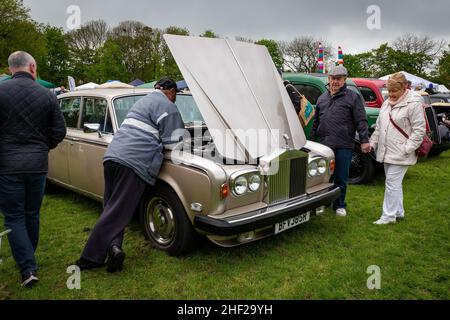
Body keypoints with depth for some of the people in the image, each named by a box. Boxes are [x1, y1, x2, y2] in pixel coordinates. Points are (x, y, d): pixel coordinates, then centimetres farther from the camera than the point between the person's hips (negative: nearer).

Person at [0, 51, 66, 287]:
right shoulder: (47, 95, -1)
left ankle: (28, 268, 1)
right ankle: (27, 258, 32)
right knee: (32, 215, 17)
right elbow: (59, 131, 0)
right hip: (38, 165, 3)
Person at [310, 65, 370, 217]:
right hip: (324, 145, 4)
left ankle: (339, 205, 21)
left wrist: (364, 140, -13)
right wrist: (312, 140, 21)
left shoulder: (353, 97, 1)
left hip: (344, 146, -4)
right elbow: (316, 122, 22)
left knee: (341, 179, 5)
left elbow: (361, 121, -5)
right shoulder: (322, 98, 16)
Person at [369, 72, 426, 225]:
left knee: (392, 183, -7)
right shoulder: (387, 103, 13)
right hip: (386, 152, 8)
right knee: (394, 183, 16)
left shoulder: (414, 104, -10)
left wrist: (407, 149, -17)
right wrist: (372, 143, 13)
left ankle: (389, 215, 3)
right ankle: (398, 212, 28)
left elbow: (419, 130, -12)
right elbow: (379, 126, 20)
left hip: (400, 154, -8)